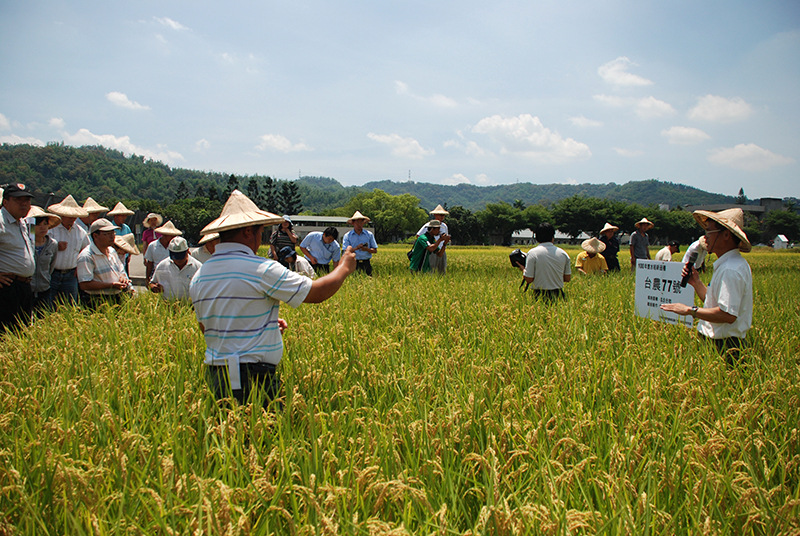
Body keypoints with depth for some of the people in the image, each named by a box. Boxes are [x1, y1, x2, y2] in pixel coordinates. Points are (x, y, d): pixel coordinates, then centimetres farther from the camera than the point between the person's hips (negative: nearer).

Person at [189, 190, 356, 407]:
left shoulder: (199, 277, 8)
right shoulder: (261, 270, -14)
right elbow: (317, 292, -9)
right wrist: (344, 267, 10)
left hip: (215, 375, 7)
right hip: (252, 378, -7)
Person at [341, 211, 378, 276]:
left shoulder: (369, 234, 10)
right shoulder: (347, 236, 6)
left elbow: (375, 250, 9)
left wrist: (366, 249, -11)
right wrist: (356, 248, -18)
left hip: (366, 263, 1)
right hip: (353, 263, -1)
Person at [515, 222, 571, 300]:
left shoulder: (533, 253, -5)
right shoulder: (563, 253, 7)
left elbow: (528, 279, -6)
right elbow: (567, 279, 13)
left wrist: (523, 269, 13)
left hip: (540, 296, -3)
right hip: (558, 296, 3)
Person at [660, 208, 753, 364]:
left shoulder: (731, 269, -20)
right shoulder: (727, 264, 16)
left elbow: (728, 314, -27)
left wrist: (691, 310, -19)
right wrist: (696, 283, 11)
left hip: (723, 347, -10)